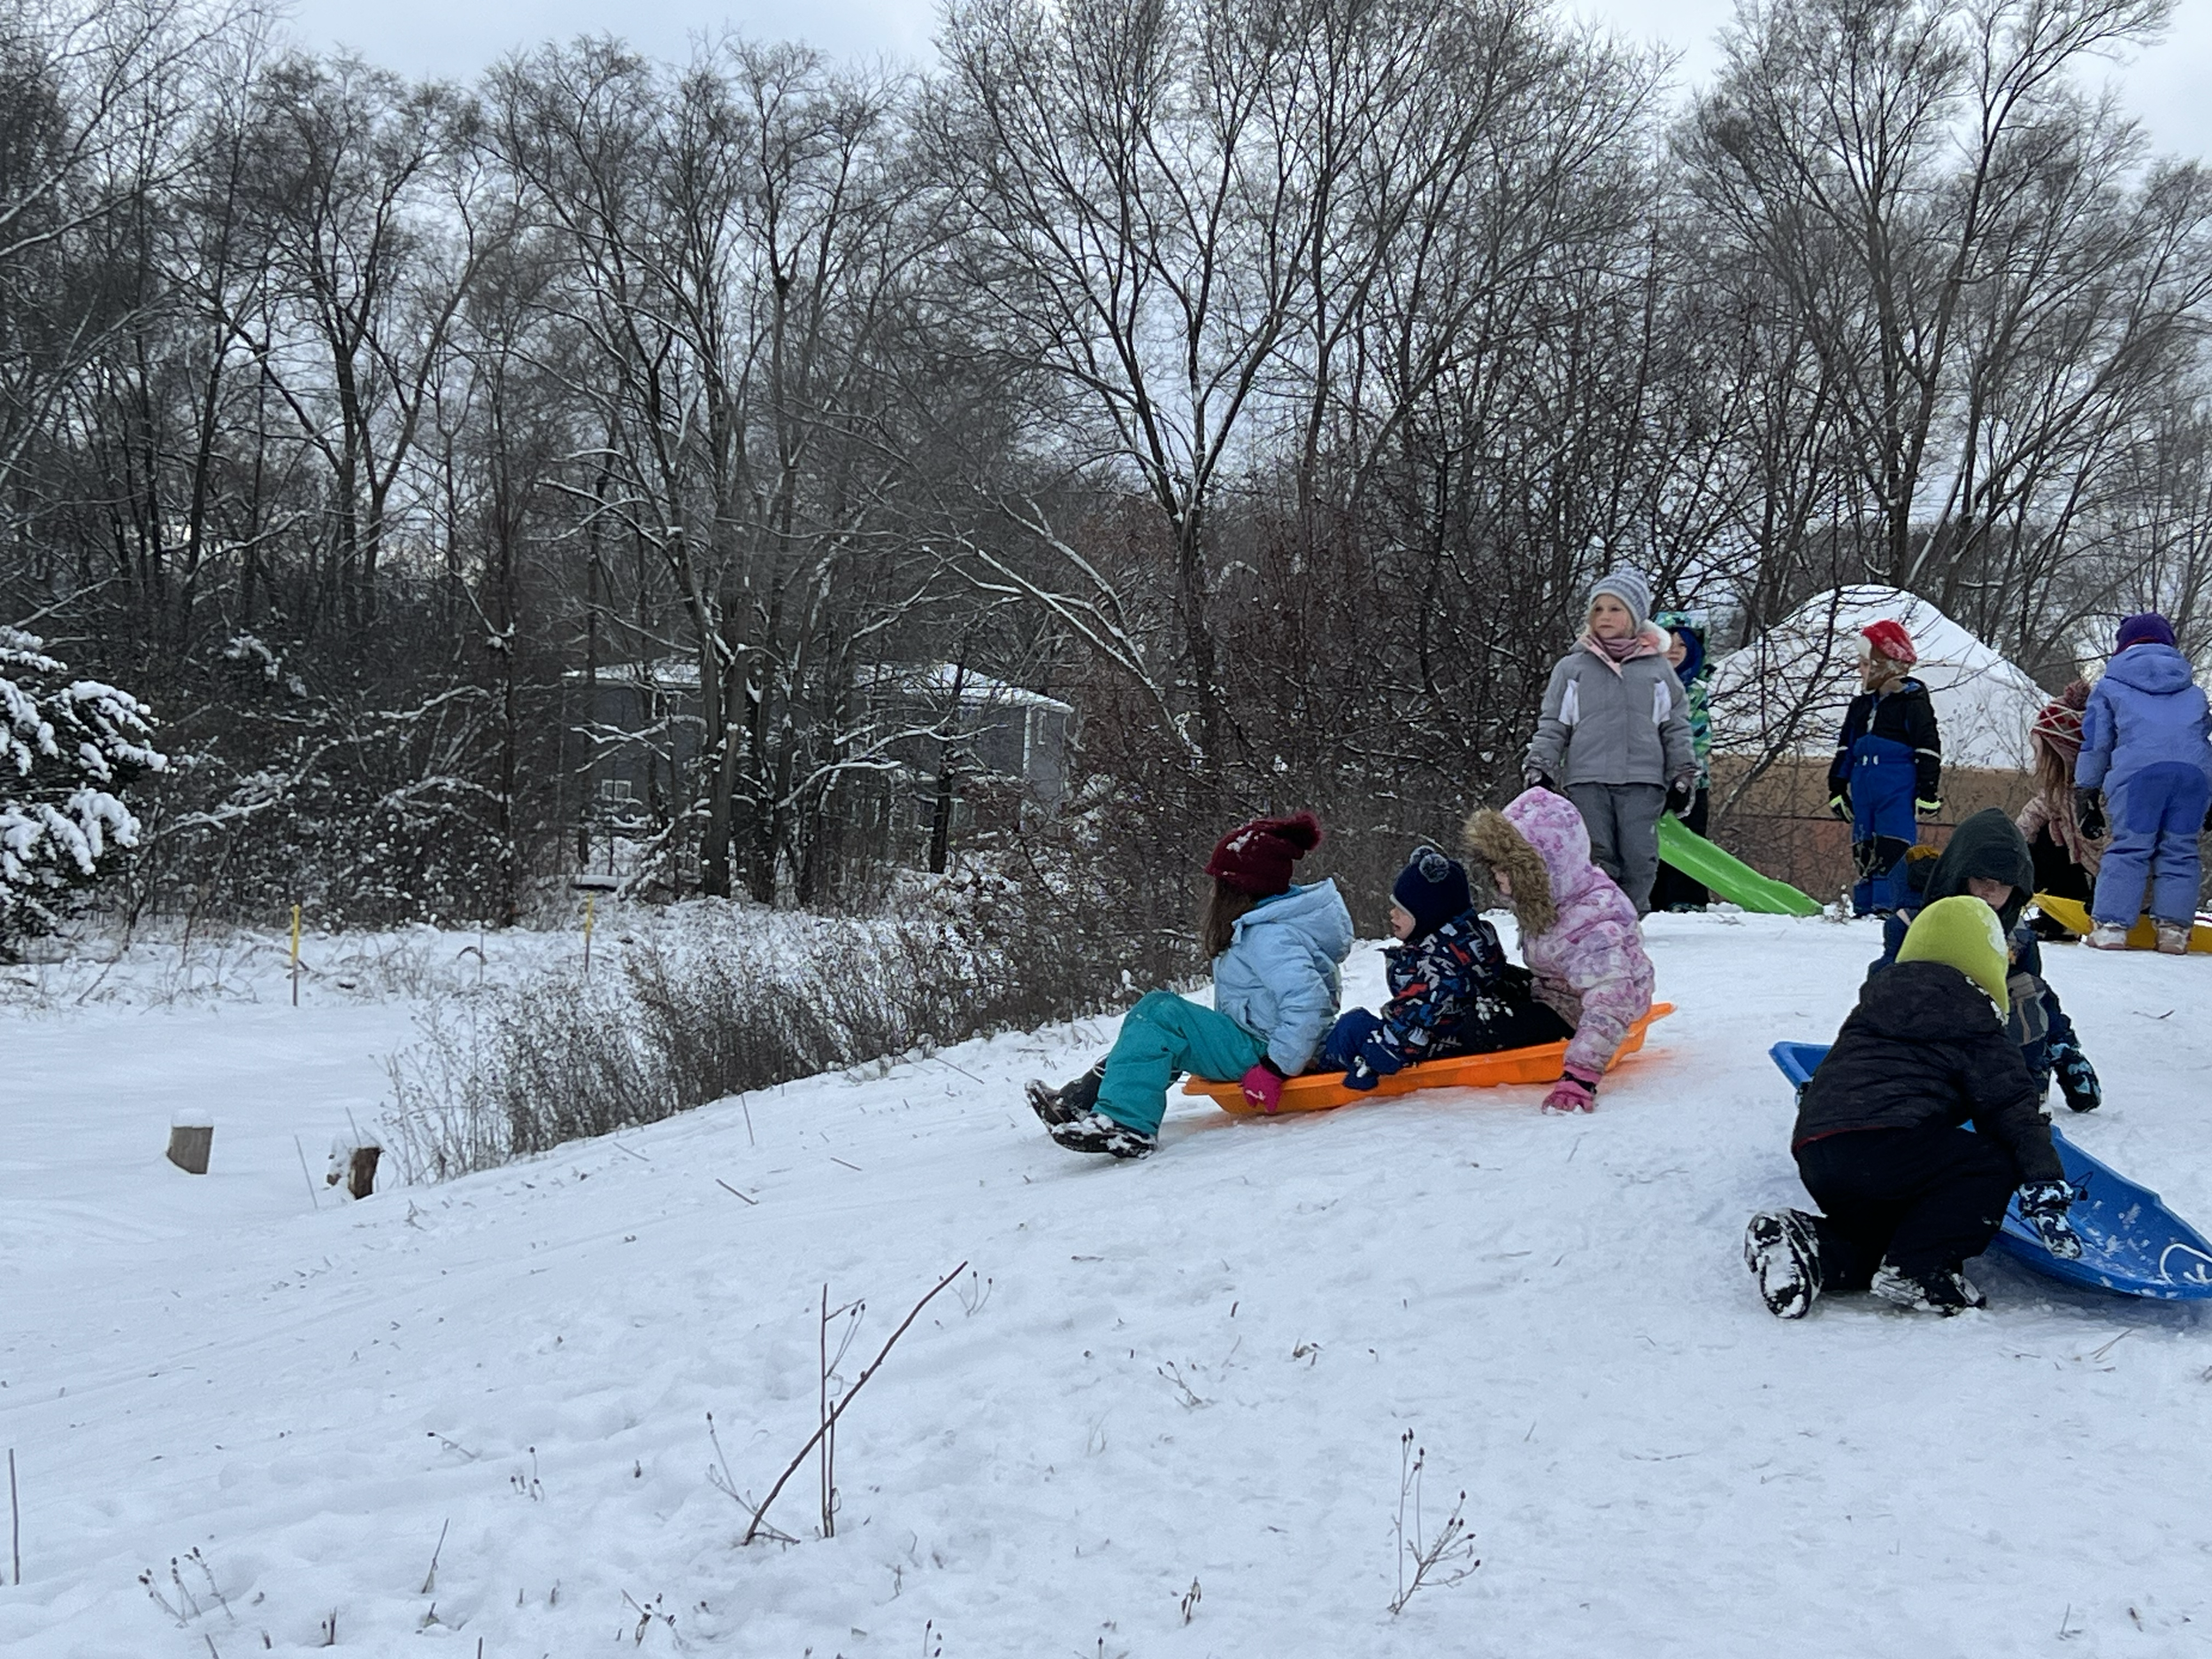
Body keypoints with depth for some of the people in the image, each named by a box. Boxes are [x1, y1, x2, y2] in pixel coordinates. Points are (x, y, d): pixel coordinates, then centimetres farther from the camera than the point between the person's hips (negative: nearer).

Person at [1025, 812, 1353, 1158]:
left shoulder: (1270, 938, -22)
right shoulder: (1259, 925, 9)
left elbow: (1307, 1003, -32)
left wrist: (1275, 1069, -29)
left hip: (1261, 1050, -11)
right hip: (1251, 1041, 11)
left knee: (1160, 1013, -19)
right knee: (1154, 1014, 14)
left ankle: (1125, 1123, -27)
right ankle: (1084, 1099, 13)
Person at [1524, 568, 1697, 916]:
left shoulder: (1657, 668, 12)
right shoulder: (1571, 668, 10)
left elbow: (1677, 727, 15)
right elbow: (1551, 726, 11)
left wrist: (1683, 778, 11)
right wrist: (1538, 770, 2)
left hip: (1643, 781, 1)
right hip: (1586, 780, 0)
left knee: (1640, 858, -4)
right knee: (1595, 857, -6)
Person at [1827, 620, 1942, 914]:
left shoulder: (1913, 701, -5)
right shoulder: (1861, 704, 16)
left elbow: (1928, 749, -6)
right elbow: (1845, 749, 22)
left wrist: (1928, 791, -10)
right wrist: (1837, 788, 20)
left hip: (1898, 791, -7)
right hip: (1864, 790, 7)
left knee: (1893, 852, -11)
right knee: (1864, 851, 7)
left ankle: (1889, 903, -12)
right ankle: (1864, 905, 11)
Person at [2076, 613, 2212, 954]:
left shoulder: (2110, 687, 22)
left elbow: (2095, 744, 18)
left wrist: (2087, 798, 21)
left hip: (2139, 770, -3)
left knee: (2129, 847, -2)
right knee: (2179, 849, 8)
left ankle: (2111, 926, -8)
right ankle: (2174, 928, 3)